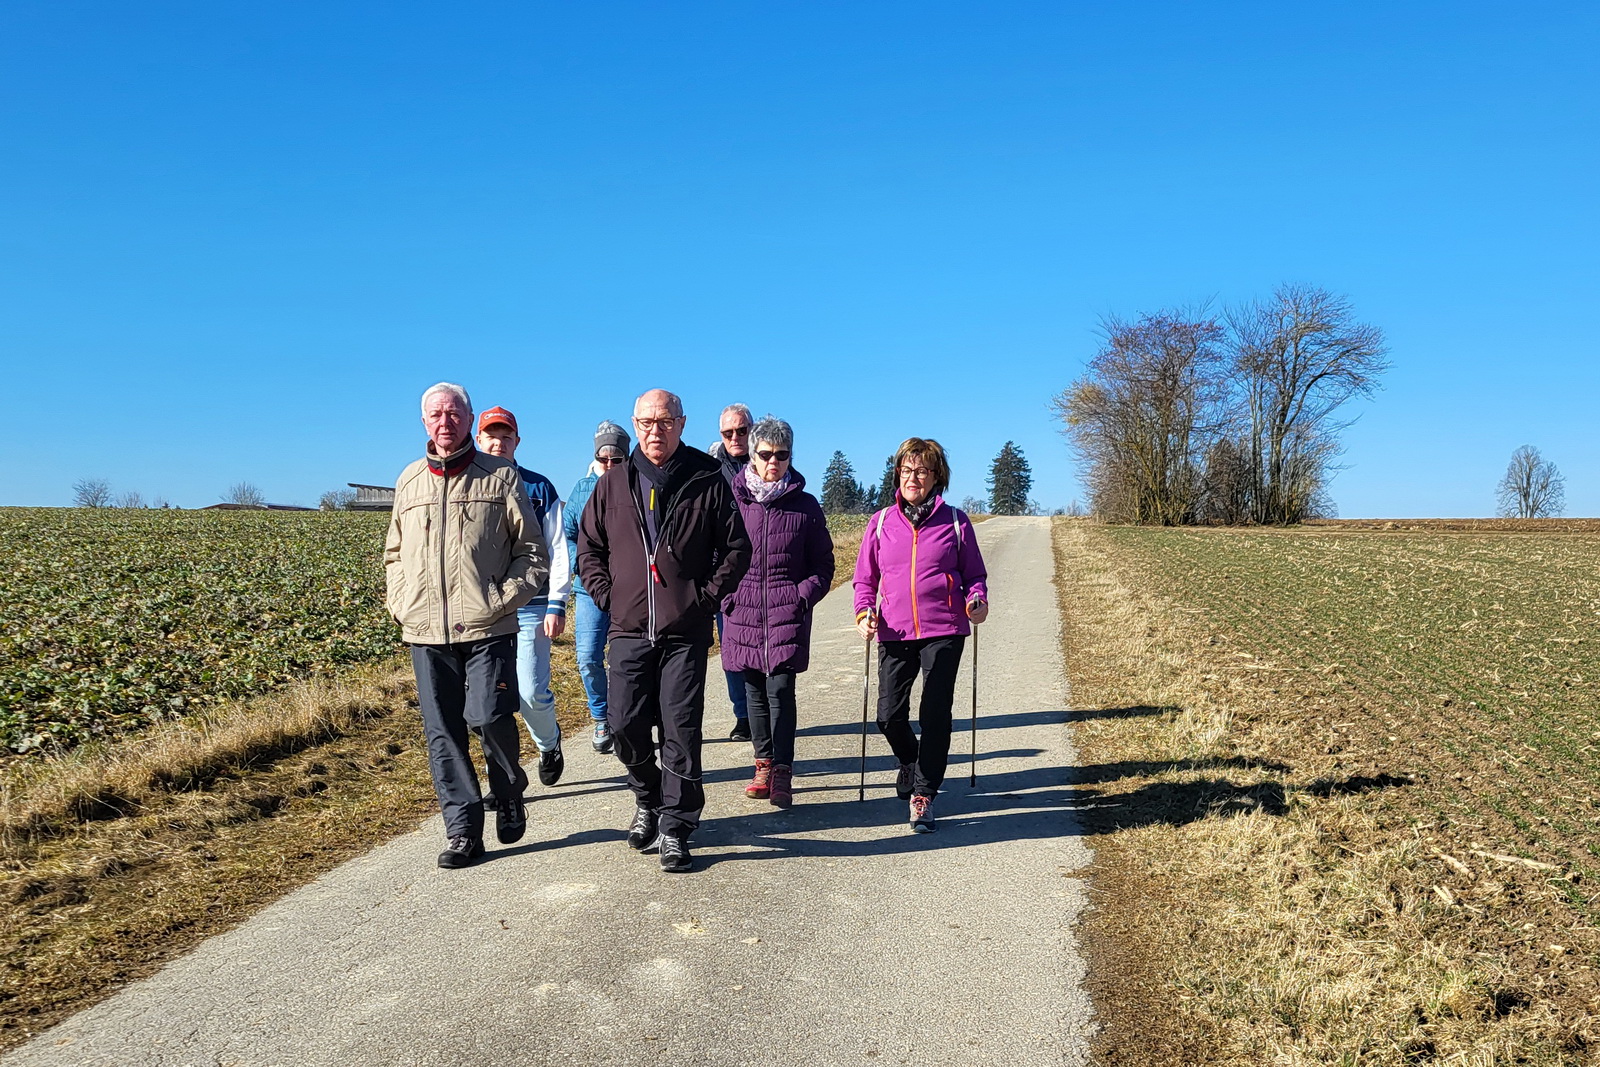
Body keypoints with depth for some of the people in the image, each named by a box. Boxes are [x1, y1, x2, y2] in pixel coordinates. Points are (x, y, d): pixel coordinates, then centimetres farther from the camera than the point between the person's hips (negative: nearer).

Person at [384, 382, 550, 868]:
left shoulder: (500, 475, 4)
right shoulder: (409, 480, 15)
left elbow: (533, 551, 4)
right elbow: (394, 553, 25)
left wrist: (503, 598, -7)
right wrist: (399, 603, 9)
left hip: (487, 628, -3)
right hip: (425, 631, 4)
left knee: (490, 717, -11)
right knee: (442, 731, 4)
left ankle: (510, 795, 19)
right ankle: (462, 830, 15)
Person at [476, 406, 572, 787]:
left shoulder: (538, 488, 2)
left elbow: (558, 551, 1)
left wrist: (557, 605, -6)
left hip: (530, 608, -2)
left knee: (532, 693, -5)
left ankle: (549, 742, 27)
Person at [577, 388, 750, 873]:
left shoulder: (707, 480, 0)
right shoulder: (613, 484, 7)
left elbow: (736, 547, 5)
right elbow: (587, 545, 15)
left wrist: (707, 594, -4)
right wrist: (606, 595, 3)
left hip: (686, 633, -2)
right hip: (629, 630, 2)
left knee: (681, 730, -1)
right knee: (625, 725, 2)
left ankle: (675, 827, 11)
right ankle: (648, 799, 29)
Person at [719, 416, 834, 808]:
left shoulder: (805, 506, 3)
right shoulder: (732, 501, 2)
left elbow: (823, 565, 8)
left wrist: (804, 596, -6)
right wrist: (726, 593, -1)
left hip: (788, 613, -2)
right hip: (743, 611, 2)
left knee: (780, 690, -8)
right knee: (754, 691, 10)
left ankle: (782, 772, -4)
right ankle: (764, 764, 22)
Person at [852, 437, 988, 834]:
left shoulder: (955, 520, 4)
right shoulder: (881, 522, 8)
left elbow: (974, 574, 10)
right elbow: (865, 578, 13)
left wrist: (977, 600, -10)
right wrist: (864, 612, -4)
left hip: (944, 630, -2)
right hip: (895, 633, 2)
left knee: (935, 713, -4)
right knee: (889, 714, 2)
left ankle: (923, 795, 7)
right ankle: (910, 761, 35)